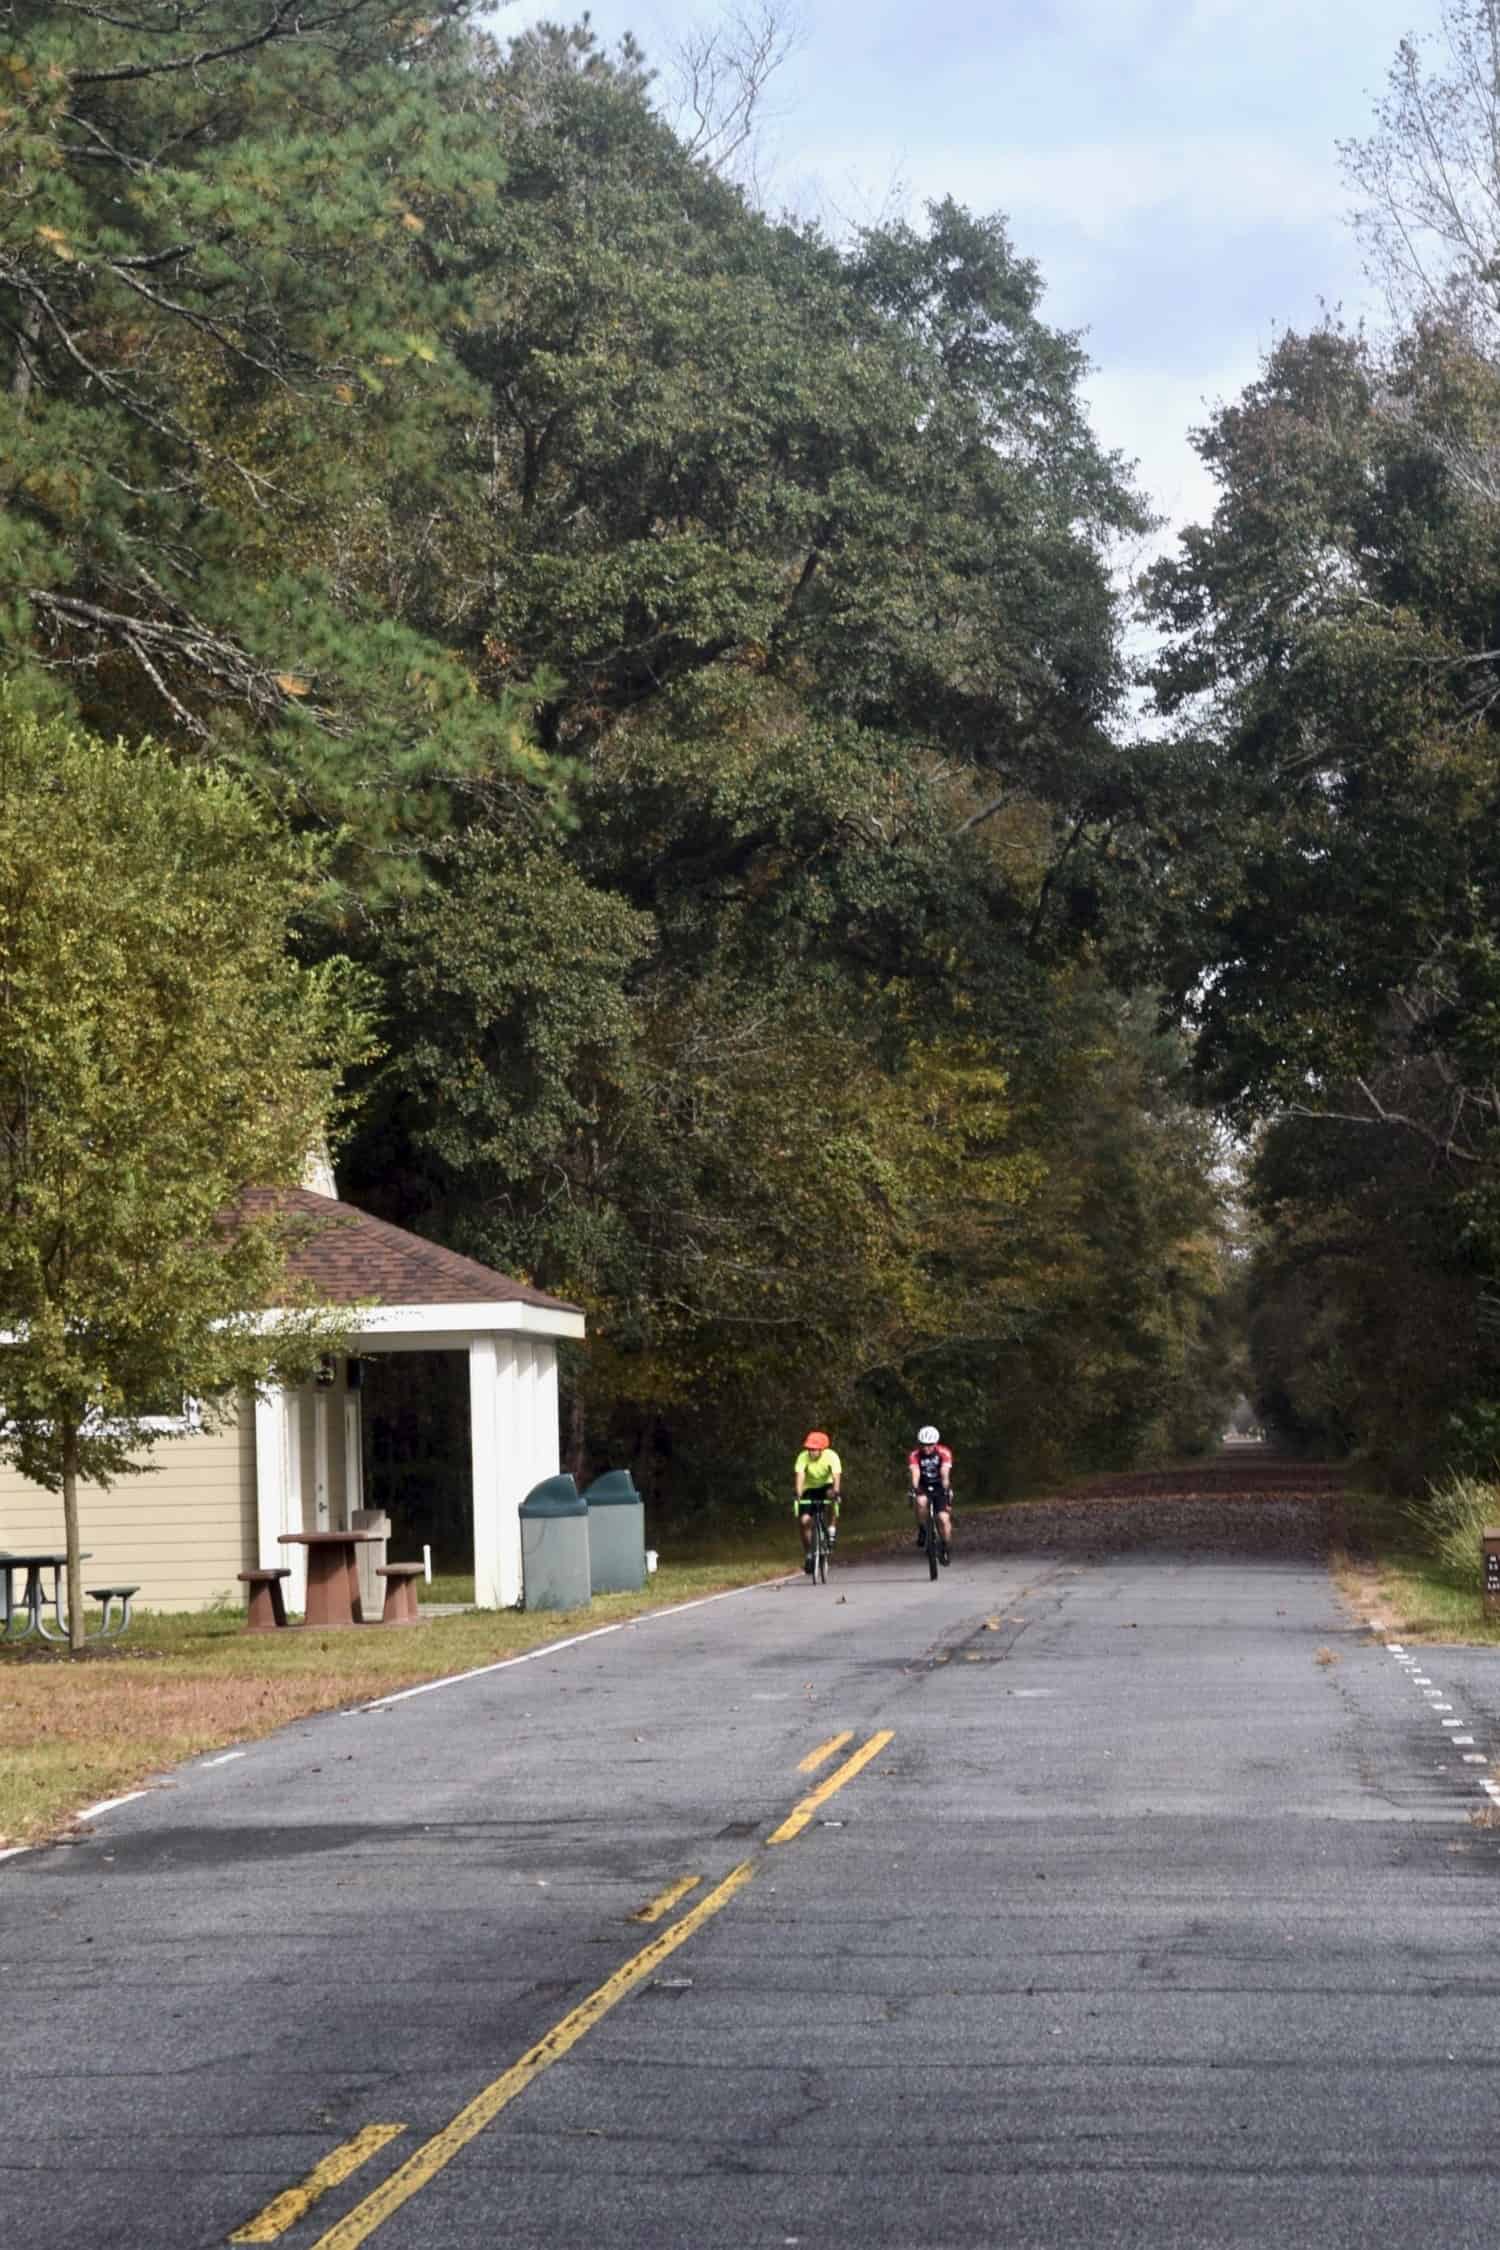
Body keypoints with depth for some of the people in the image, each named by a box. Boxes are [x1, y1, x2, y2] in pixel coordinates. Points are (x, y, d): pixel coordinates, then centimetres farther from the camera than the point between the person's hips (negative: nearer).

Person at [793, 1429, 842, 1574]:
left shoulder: (831, 1456, -25)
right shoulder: (803, 1457, -24)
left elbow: (836, 1476, -35)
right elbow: (799, 1476, -34)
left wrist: (836, 1492, -52)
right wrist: (798, 1495, -48)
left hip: (826, 1486, -1)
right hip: (810, 1489, 1)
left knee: (832, 1493, -37)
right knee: (805, 1520, -16)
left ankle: (831, 1530, -20)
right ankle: (808, 1555, 1)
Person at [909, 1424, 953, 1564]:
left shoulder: (944, 1453, -18)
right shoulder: (914, 1455, -17)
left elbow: (945, 1473, -30)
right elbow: (915, 1473, -31)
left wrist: (946, 1490, -45)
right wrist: (915, 1489, -48)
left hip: (940, 1488, 0)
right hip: (923, 1489, 0)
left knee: (944, 1518, -18)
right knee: (921, 1501, -34)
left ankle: (944, 1547, 5)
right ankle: (923, 1529, -11)